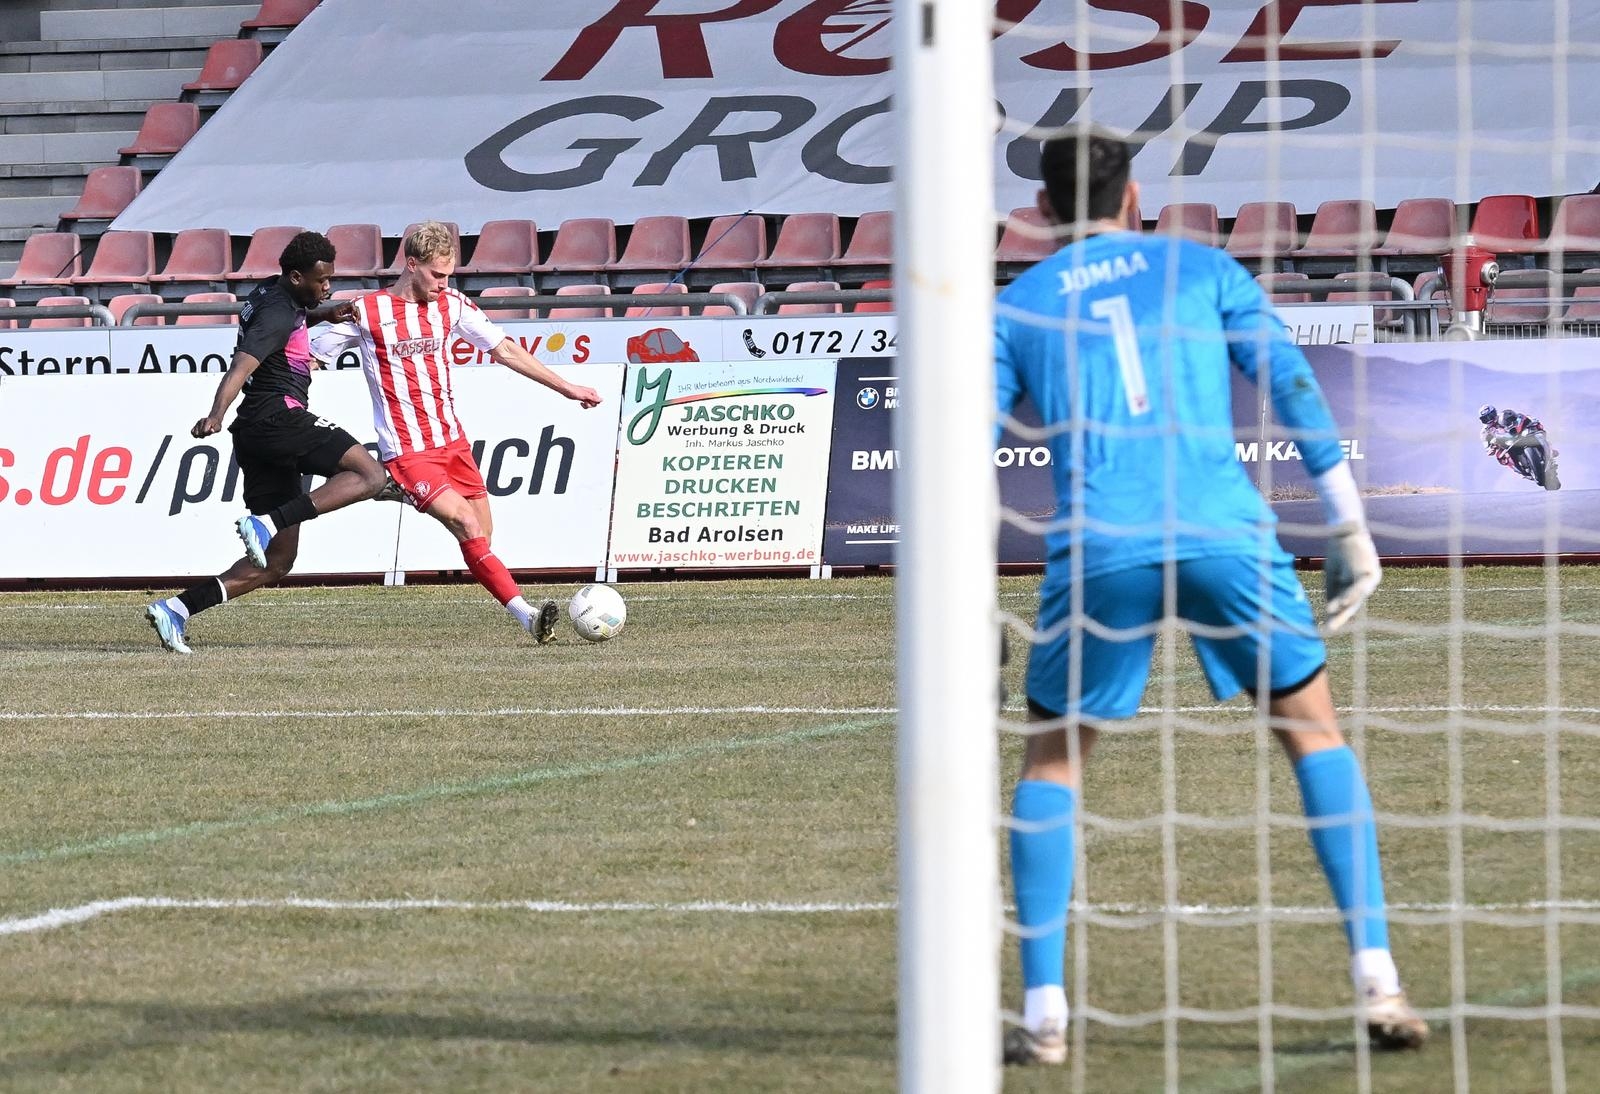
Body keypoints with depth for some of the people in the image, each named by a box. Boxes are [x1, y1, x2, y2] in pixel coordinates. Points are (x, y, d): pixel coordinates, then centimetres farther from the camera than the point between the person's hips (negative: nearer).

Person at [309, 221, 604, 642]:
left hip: (452, 441, 6)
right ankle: (527, 615, -22)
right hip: (407, 450, -6)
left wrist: (567, 389, 13)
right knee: (468, 526, -19)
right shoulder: (366, 312, -6)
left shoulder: (452, 306, 7)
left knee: (481, 537, 2)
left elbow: (505, 351, 14)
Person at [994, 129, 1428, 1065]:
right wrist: (1354, 536, 12)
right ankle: (1378, 980, 5)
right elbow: (1297, 391, 10)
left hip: (1096, 549, 0)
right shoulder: (1203, 270, 17)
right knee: (1314, 730, 16)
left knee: (1054, 760, 16)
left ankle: (1044, 1013, 5)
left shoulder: (1015, 309, 17)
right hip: (1224, 532, 0)